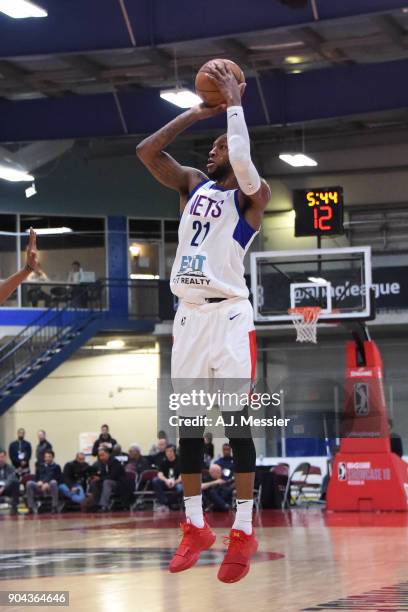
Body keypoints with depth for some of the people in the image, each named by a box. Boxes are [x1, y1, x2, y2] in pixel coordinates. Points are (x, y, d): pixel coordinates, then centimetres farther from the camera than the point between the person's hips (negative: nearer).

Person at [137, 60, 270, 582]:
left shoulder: (252, 195, -3)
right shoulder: (192, 184, 15)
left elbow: (243, 162, -25)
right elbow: (146, 151, 6)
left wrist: (234, 104, -14)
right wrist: (197, 112, 6)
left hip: (229, 317, -6)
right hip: (189, 317, 6)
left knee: (236, 422, -5)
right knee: (188, 422, 7)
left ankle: (243, 532, -1)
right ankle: (195, 527, 15)